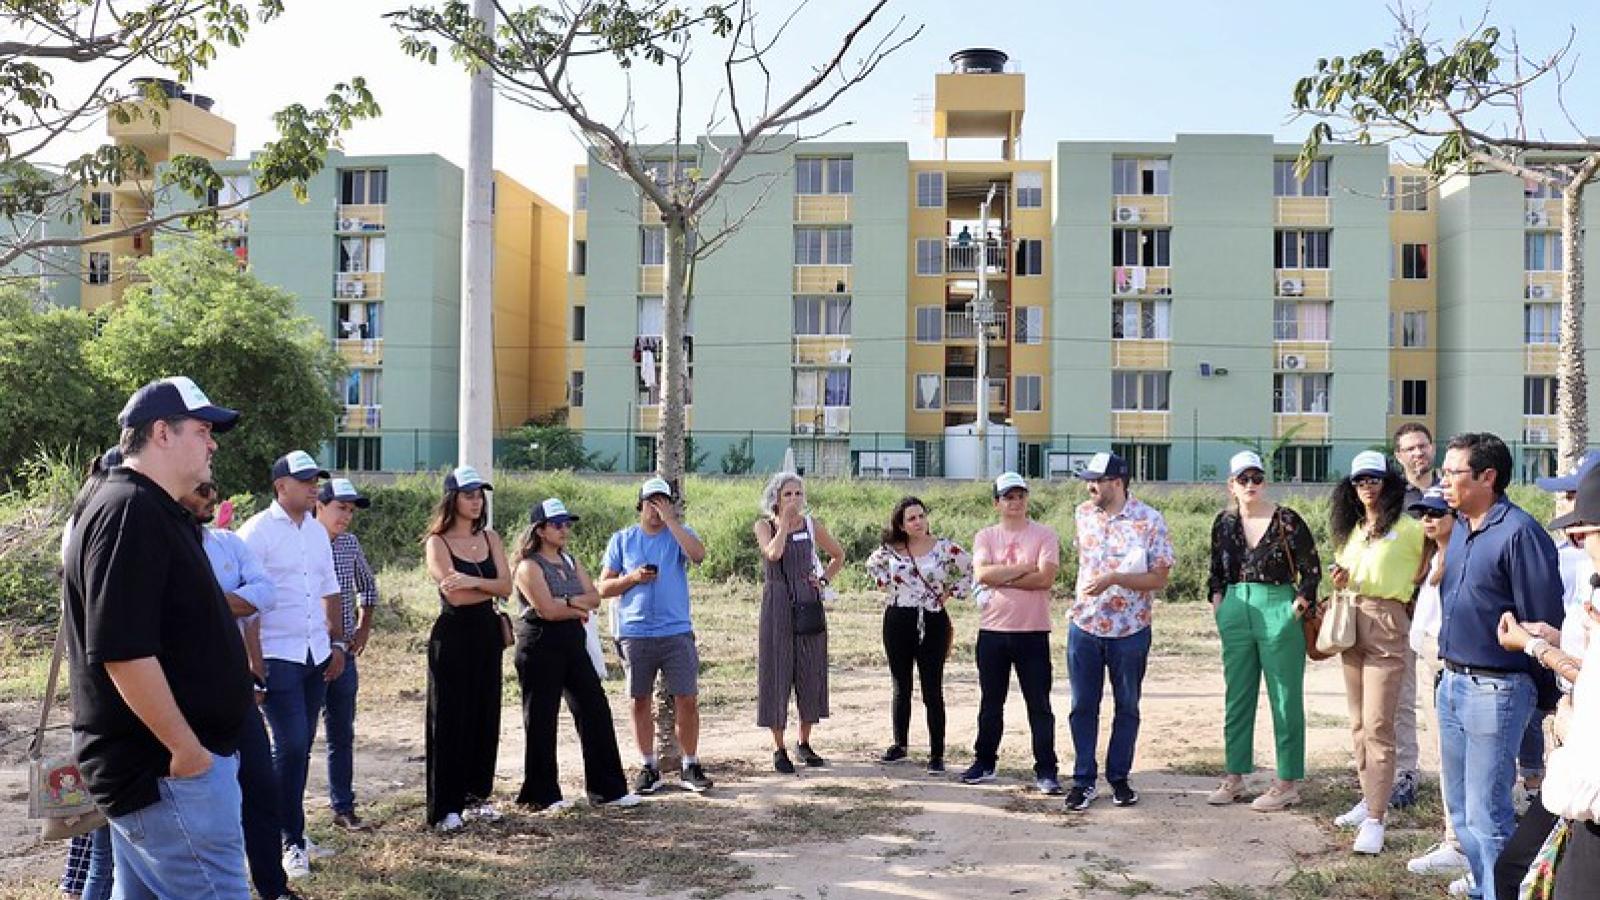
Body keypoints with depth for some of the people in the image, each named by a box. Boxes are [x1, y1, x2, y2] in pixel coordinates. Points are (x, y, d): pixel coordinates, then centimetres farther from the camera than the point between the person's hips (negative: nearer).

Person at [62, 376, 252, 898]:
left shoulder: (153, 513, 15)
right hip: (169, 768, -10)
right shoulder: (130, 513, -18)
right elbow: (123, 651, -25)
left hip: (151, 762, 10)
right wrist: (187, 749, -20)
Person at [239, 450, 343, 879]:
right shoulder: (257, 531, -9)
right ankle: (292, 841, 2)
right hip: (277, 655, -6)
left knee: (302, 746, 10)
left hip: (316, 654, 6)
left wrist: (337, 642, 14)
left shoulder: (318, 532, 11)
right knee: (290, 745, -9)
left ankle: (289, 825, 22)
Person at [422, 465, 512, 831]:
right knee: (449, 718, -1)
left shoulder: (490, 537, 9)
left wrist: (474, 582, -18)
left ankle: (477, 795, 22)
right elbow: (455, 595, -17)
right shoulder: (438, 542, -6)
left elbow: (506, 585, -2)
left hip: (487, 633, 5)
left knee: (486, 716, 9)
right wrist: (492, 587, -6)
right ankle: (445, 807, 4)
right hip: (452, 635, -5)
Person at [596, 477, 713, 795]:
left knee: (687, 699, -2)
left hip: (677, 633, -1)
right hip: (635, 634, 1)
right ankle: (649, 768, 19)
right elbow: (603, 587, 7)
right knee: (641, 701, 7)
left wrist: (669, 518, -16)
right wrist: (633, 578, -11)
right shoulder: (622, 539, 8)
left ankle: (690, 766, 12)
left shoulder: (679, 534, 6)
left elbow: (698, 554, -18)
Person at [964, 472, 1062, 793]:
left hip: (1033, 632, -2)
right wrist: (1025, 567, -13)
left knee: (1039, 705, 3)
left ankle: (1046, 770, 10)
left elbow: (1046, 578, -15)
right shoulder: (985, 537, 5)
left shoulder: (1044, 535, -1)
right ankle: (984, 763, 25)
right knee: (990, 703, 14)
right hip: (992, 632, 3)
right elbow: (982, 574, -12)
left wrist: (1000, 578, -12)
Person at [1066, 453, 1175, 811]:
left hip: (1130, 630, -3)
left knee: (1127, 707, 10)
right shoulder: (1083, 513, 4)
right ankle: (1083, 780, 15)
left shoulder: (1150, 521, -11)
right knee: (1082, 707, 5)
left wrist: (1113, 578, -24)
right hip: (1084, 626, 3)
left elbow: (1159, 578, -12)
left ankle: (1119, 777, 23)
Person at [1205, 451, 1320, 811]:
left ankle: (1288, 784, 11)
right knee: (1237, 698, 11)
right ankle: (1235, 777, 22)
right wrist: (1218, 606, 6)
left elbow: (1311, 570, -2)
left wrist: (1297, 608, -8)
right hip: (1235, 615, 5)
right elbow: (1216, 571, 17)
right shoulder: (1224, 522, 7)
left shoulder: (1287, 521, -6)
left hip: (1278, 612, -5)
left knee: (1285, 701, 2)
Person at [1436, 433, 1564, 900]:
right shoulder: (1460, 530, 10)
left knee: (1487, 817, -3)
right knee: (1461, 809, 17)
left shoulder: (1519, 533, -16)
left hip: (1495, 690, -9)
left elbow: (1544, 624, -15)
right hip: (1453, 683, 9)